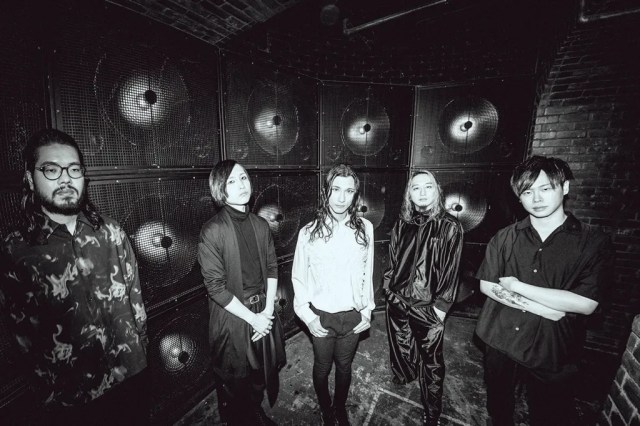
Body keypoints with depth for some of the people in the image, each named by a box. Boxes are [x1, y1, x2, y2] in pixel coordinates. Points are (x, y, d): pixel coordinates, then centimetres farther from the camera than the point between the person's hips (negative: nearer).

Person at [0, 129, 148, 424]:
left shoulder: (110, 231, -5)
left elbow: (135, 297, 0)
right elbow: (25, 336, -5)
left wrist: (139, 353, 4)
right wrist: (54, 395, -1)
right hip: (71, 399, -2)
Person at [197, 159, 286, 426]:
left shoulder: (261, 225, -2)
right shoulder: (213, 231, -18)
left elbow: (272, 269, 2)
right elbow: (216, 287, -18)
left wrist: (268, 309, -7)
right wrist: (252, 318, -15)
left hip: (263, 312, 5)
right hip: (233, 317, -5)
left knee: (262, 371, 26)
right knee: (235, 381, 18)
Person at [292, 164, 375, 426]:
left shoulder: (365, 228, -9)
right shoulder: (309, 232, -13)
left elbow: (367, 273, 0)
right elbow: (299, 278, -5)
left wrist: (367, 310, 3)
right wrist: (308, 317, -7)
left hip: (353, 316, 1)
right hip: (322, 317, -1)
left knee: (344, 367, 23)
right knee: (322, 368, 21)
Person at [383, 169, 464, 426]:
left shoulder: (449, 227, -11)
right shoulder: (402, 224, 1)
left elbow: (451, 270, -11)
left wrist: (440, 308, -12)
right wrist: (389, 287, 6)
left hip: (427, 307, -4)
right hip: (398, 302, 4)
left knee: (431, 361, 11)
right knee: (400, 346, 24)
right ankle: (404, 377, 54)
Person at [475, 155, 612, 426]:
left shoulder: (593, 242, -8)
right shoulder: (504, 238, -4)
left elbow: (586, 304, -16)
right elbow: (486, 286, -8)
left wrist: (517, 286, -18)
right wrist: (546, 310, -16)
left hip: (553, 351, -2)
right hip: (500, 342, 2)